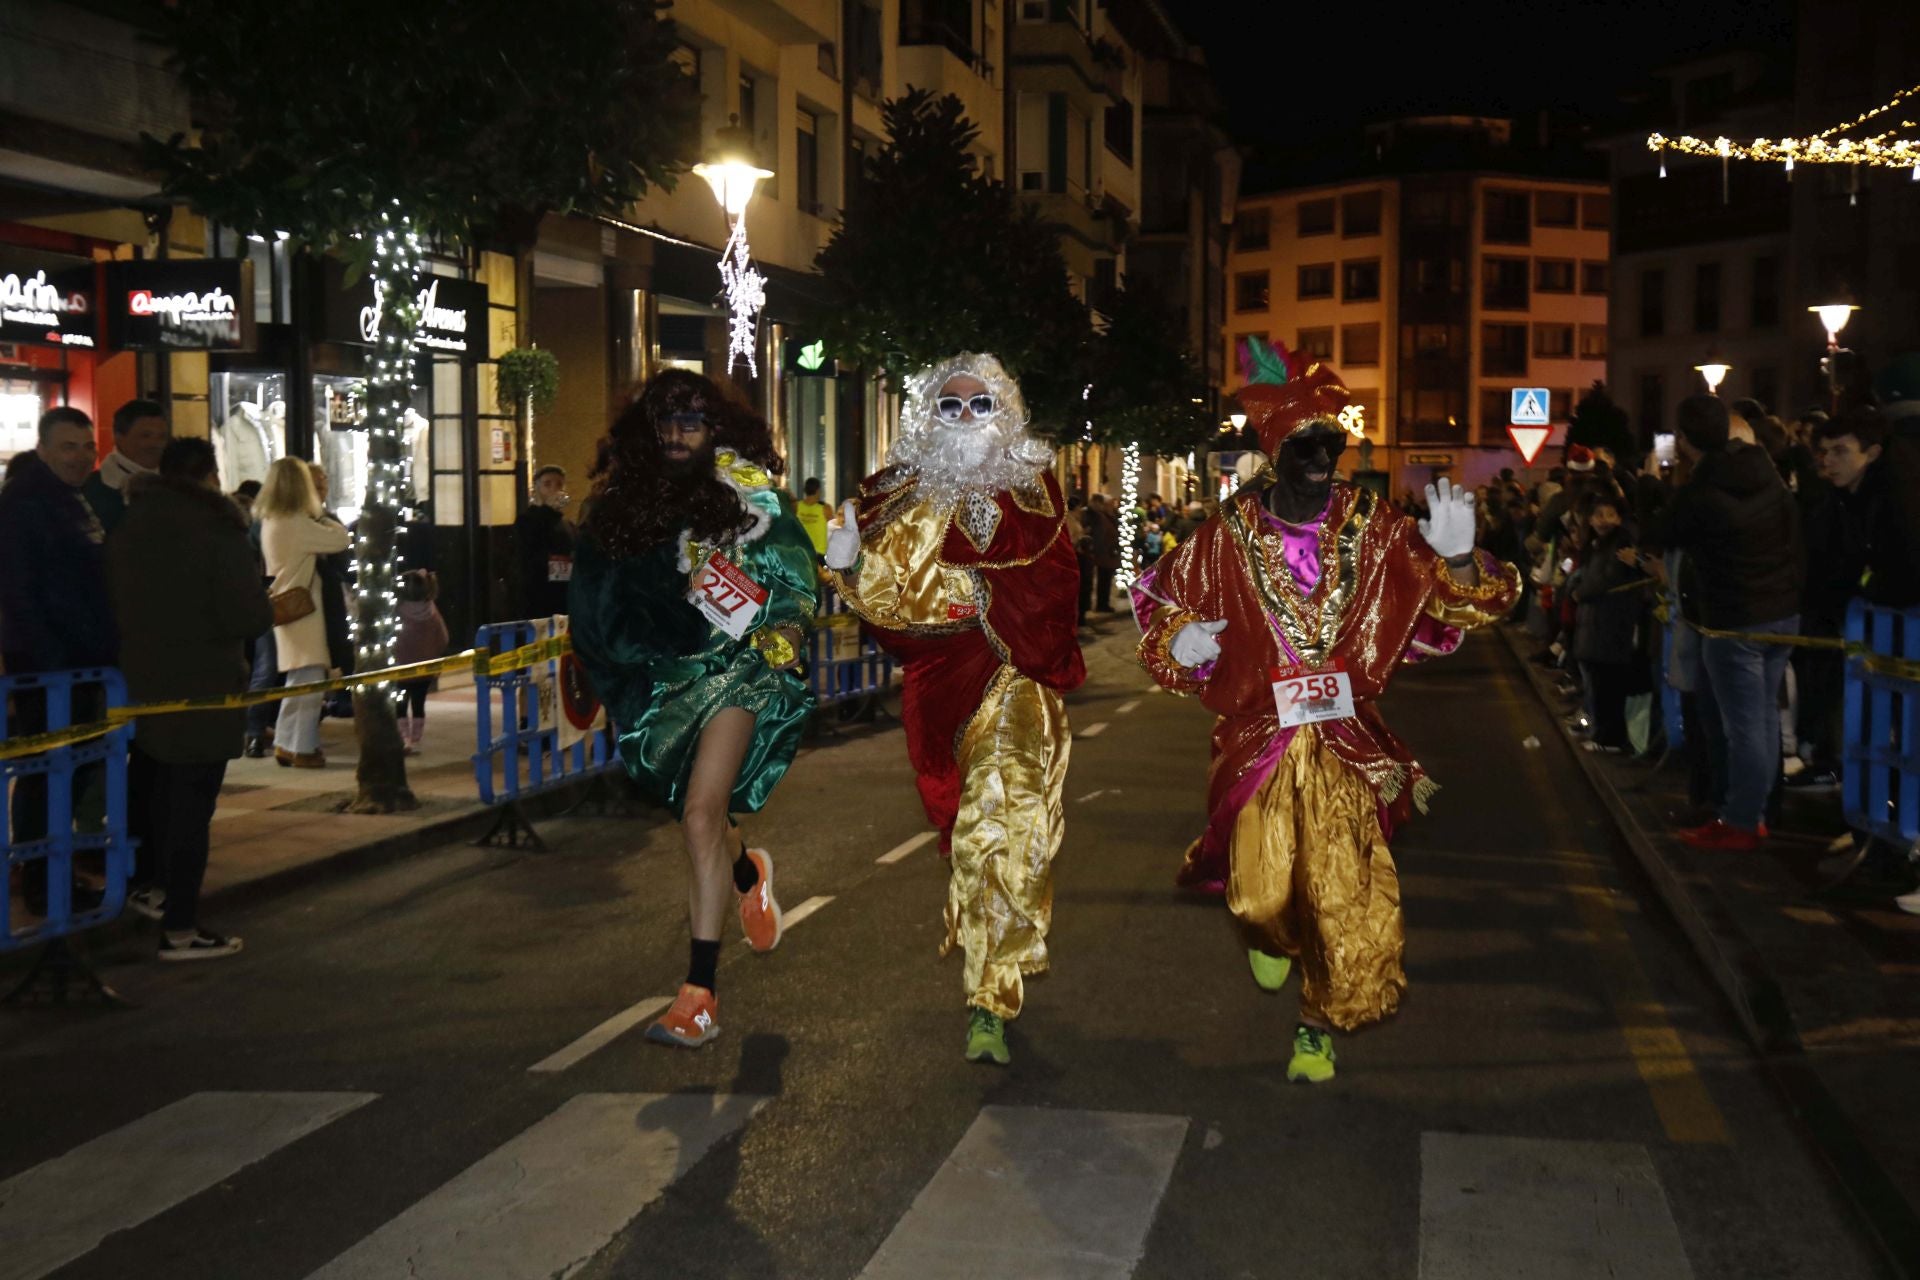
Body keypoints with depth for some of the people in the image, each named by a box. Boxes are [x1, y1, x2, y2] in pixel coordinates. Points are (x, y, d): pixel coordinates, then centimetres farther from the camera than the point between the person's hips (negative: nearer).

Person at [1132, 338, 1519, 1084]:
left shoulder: (1372, 528, -1)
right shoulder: (1229, 536, -3)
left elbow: (1456, 604, 0)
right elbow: (1161, 603, 8)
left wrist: (1456, 561, -21)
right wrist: (1179, 641, -13)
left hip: (1347, 745, 1)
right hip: (1258, 741, -1)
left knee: (1347, 897, 0)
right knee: (1262, 893, -5)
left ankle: (1321, 1024, 25)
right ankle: (1269, 932, 35)